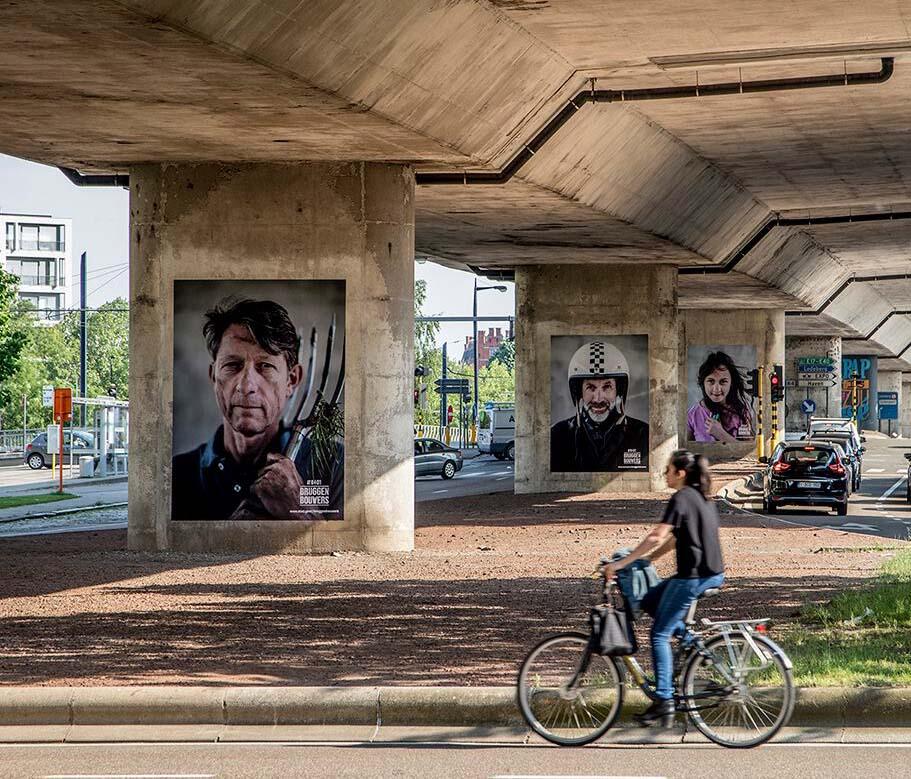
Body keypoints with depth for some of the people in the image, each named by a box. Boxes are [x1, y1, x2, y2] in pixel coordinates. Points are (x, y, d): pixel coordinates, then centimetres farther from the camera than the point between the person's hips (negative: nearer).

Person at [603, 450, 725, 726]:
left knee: (660, 634, -2)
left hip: (693, 576, -9)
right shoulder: (702, 497, 16)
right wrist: (646, 559, 22)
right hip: (714, 574, 9)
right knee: (648, 602, 20)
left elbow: (657, 537, -20)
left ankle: (664, 701, -6)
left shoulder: (681, 498, -13)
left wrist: (621, 563, -17)